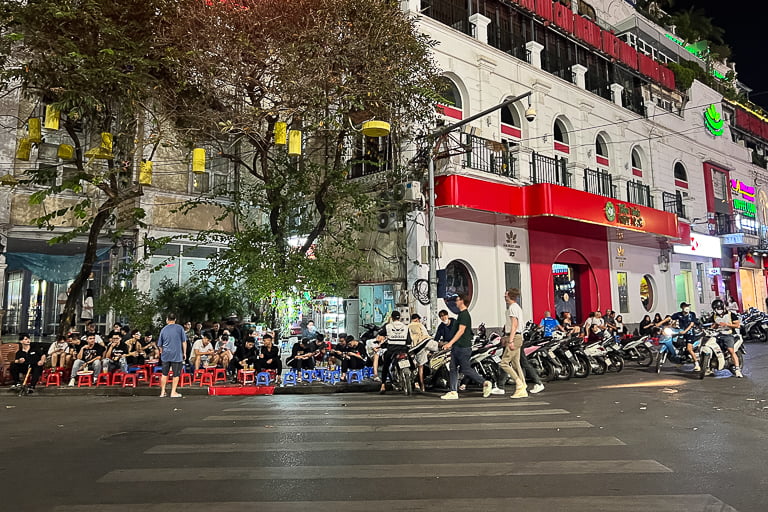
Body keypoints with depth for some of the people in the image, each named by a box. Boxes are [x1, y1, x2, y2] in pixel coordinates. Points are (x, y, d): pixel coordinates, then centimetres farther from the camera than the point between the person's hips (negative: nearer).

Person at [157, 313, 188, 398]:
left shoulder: (163, 329, 5)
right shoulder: (180, 328, -2)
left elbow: (159, 345, 12)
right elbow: (184, 341, -1)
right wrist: (184, 353, 7)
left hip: (166, 355, 3)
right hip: (177, 355, -3)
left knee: (165, 374, 14)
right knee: (176, 374, 6)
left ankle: (162, 392, 20)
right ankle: (173, 392, 8)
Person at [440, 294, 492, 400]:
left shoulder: (464, 314, -14)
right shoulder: (461, 314, 17)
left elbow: (461, 331, -20)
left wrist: (451, 342, -21)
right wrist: (452, 344, 26)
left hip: (463, 347, -10)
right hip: (457, 346, 10)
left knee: (466, 369, -5)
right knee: (453, 369, 6)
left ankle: (485, 383, 7)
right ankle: (453, 392, 7)